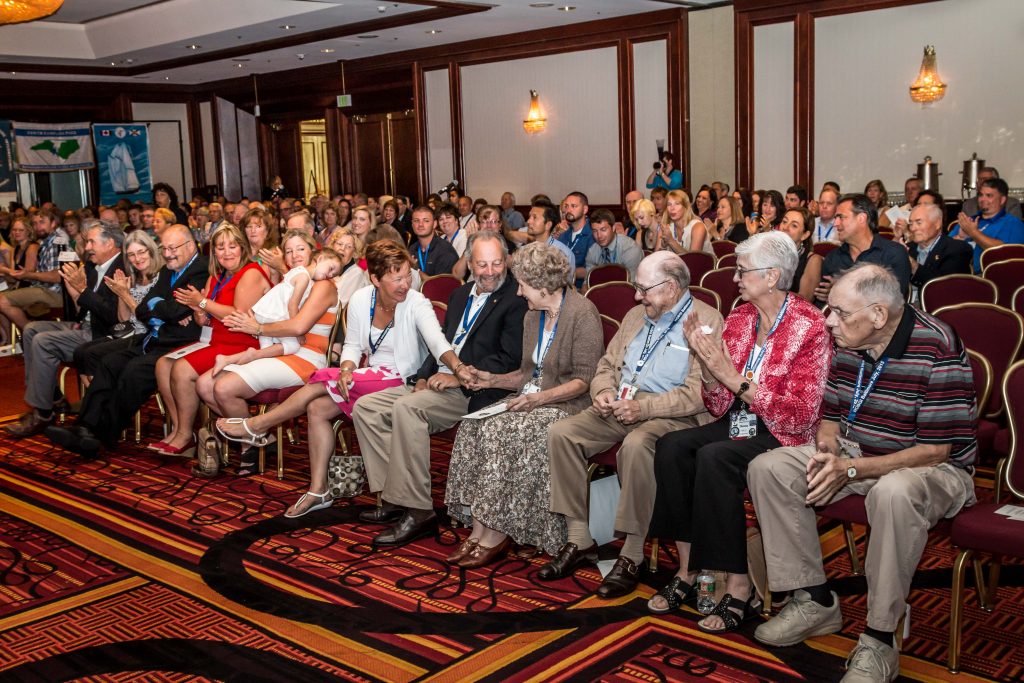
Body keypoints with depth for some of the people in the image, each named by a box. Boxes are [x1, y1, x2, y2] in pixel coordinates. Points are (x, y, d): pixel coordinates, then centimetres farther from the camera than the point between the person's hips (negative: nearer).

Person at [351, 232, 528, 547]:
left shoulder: (516, 299, -7)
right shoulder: (460, 294, 20)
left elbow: (510, 359, -15)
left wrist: (459, 378, -19)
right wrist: (424, 377, 1)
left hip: (476, 391, -9)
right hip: (439, 381, 9)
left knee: (406, 407, -32)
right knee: (365, 408, -1)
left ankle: (417, 511, -27)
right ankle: (394, 497, -3)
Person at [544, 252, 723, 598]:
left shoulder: (706, 321, -5)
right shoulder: (636, 316, 19)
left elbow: (698, 392, -16)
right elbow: (608, 365, 21)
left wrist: (644, 407, -23)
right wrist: (603, 393, -2)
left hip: (670, 414, -7)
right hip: (620, 406, 7)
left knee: (636, 444, -38)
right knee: (560, 432, -14)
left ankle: (631, 556, -24)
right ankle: (579, 540, -8)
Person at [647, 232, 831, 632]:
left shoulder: (809, 328, -11)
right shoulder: (739, 319, 7)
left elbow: (801, 416, -18)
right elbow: (720, 406, 8)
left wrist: (736, 380, -22)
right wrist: (706, 365, -12)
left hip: (785, 436, -6)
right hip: (738, 424, 6)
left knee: (714, 458, -32)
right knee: (671, 446, -20)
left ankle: (739, 588, -20)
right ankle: (688, 572, -12)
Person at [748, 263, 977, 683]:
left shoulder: (937, 348, -22)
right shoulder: (847, 342, -2)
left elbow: (934, 451, -23)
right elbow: (832, 416, 11)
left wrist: (850, 469, -27)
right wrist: (826, 450, -13)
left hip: (933, 469, -7)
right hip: (857, 455, 7)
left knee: (894, 492, -42)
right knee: (767, 468, -10)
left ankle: (879, 642, -26)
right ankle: (814, 600, -2)